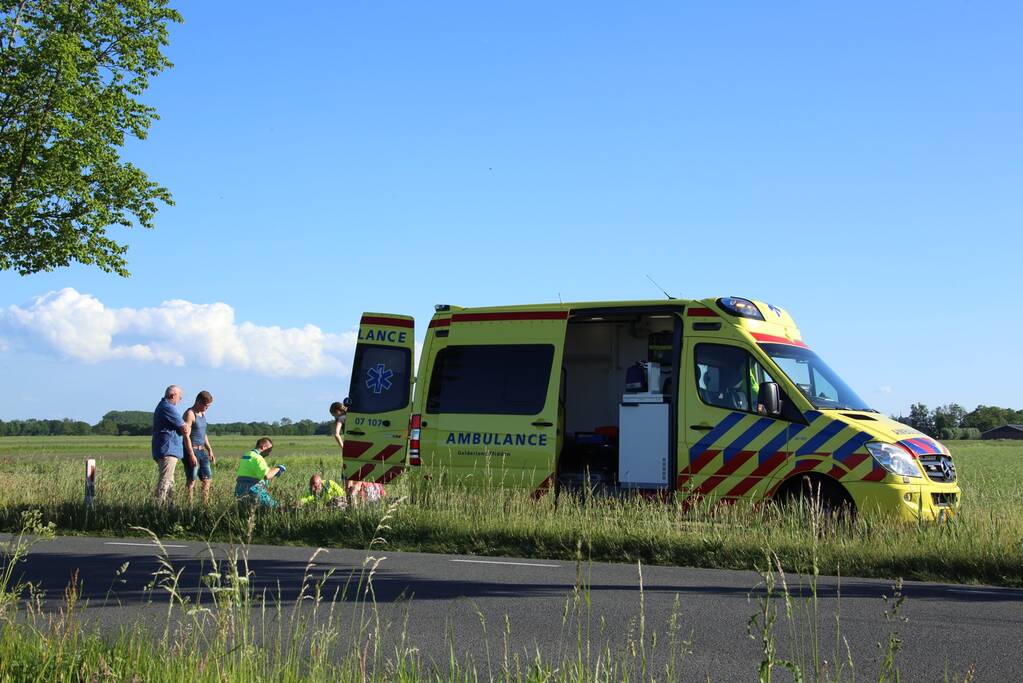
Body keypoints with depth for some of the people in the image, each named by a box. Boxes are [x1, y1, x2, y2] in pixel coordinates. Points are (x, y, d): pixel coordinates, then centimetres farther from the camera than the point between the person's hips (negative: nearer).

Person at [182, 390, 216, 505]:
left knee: (207, 479, 8)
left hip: (202, 451, 9)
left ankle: (205, 504, 12)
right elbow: (186, 435, -18)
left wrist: (210, 450, 18)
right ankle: (189, 505, -7)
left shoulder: (202, 414, 15)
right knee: (191, 480, -8)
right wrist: (192, 455, -23)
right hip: (191, 450, -9)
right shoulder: (190, 414, -12)